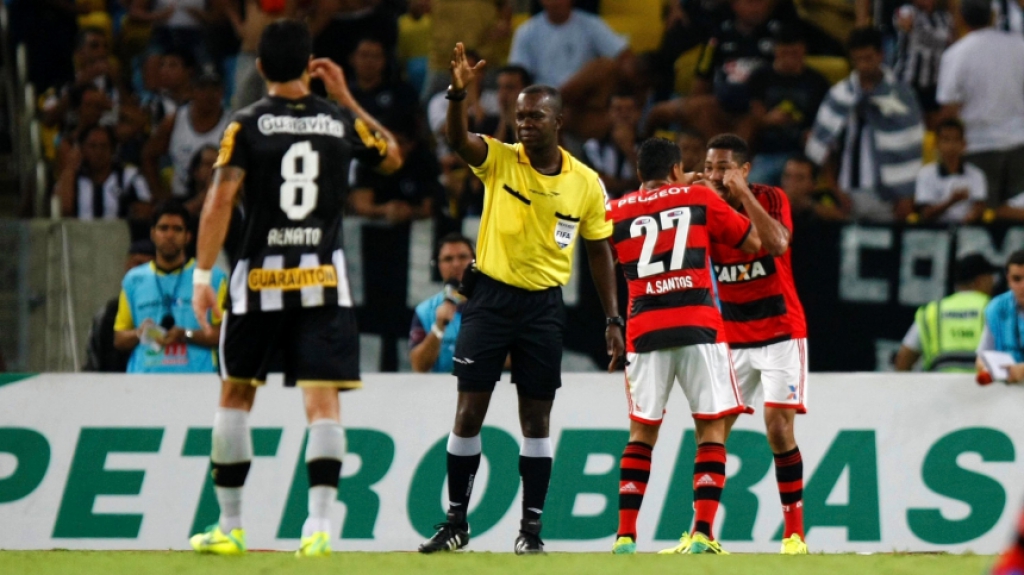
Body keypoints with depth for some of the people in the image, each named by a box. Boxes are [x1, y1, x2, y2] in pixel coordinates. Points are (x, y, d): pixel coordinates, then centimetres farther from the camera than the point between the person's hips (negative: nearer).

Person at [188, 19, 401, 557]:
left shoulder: (246, 125, -4)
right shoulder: (341, 122, 4)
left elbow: (220, 199, -11)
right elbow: (392, 156, 25)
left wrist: (202, 275, -9)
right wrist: (346, 99, 27)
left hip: (259, 276, -1)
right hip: (323, 280, 1)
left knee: (235, 395, 12)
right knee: (323, 401, -2)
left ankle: (229, 526, 14)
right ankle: (319, 523, -17)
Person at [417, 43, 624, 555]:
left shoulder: (585, 183, 0)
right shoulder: (499, 161, -5)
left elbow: (599, 251, 9)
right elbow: (458, 141, -25)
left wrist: (613, 319, 5)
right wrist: (458, 94, -44)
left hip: (544, 305, 1)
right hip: (490, 297, -1)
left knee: (536, 419, 4)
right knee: (469, 412, 0)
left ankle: (531, 527, 11)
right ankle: (456, 523, 9)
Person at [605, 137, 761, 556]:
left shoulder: (616, 212, 12)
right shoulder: (699, 199, 7)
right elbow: (755, 243, 13)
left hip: (645, 331, 2)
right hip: (698, 326, -2)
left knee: (641, 433, 12)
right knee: (712, 428, 1)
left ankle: (625, 536, 5)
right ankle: (702, 535, -11)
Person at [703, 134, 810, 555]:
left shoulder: (771, 199, -9)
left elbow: (777, 243, -27)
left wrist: (743, 194, -25)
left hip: (781, 333, -4)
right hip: (731, 337, 4)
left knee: (779, 428, -11)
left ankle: (794, 533, -4)